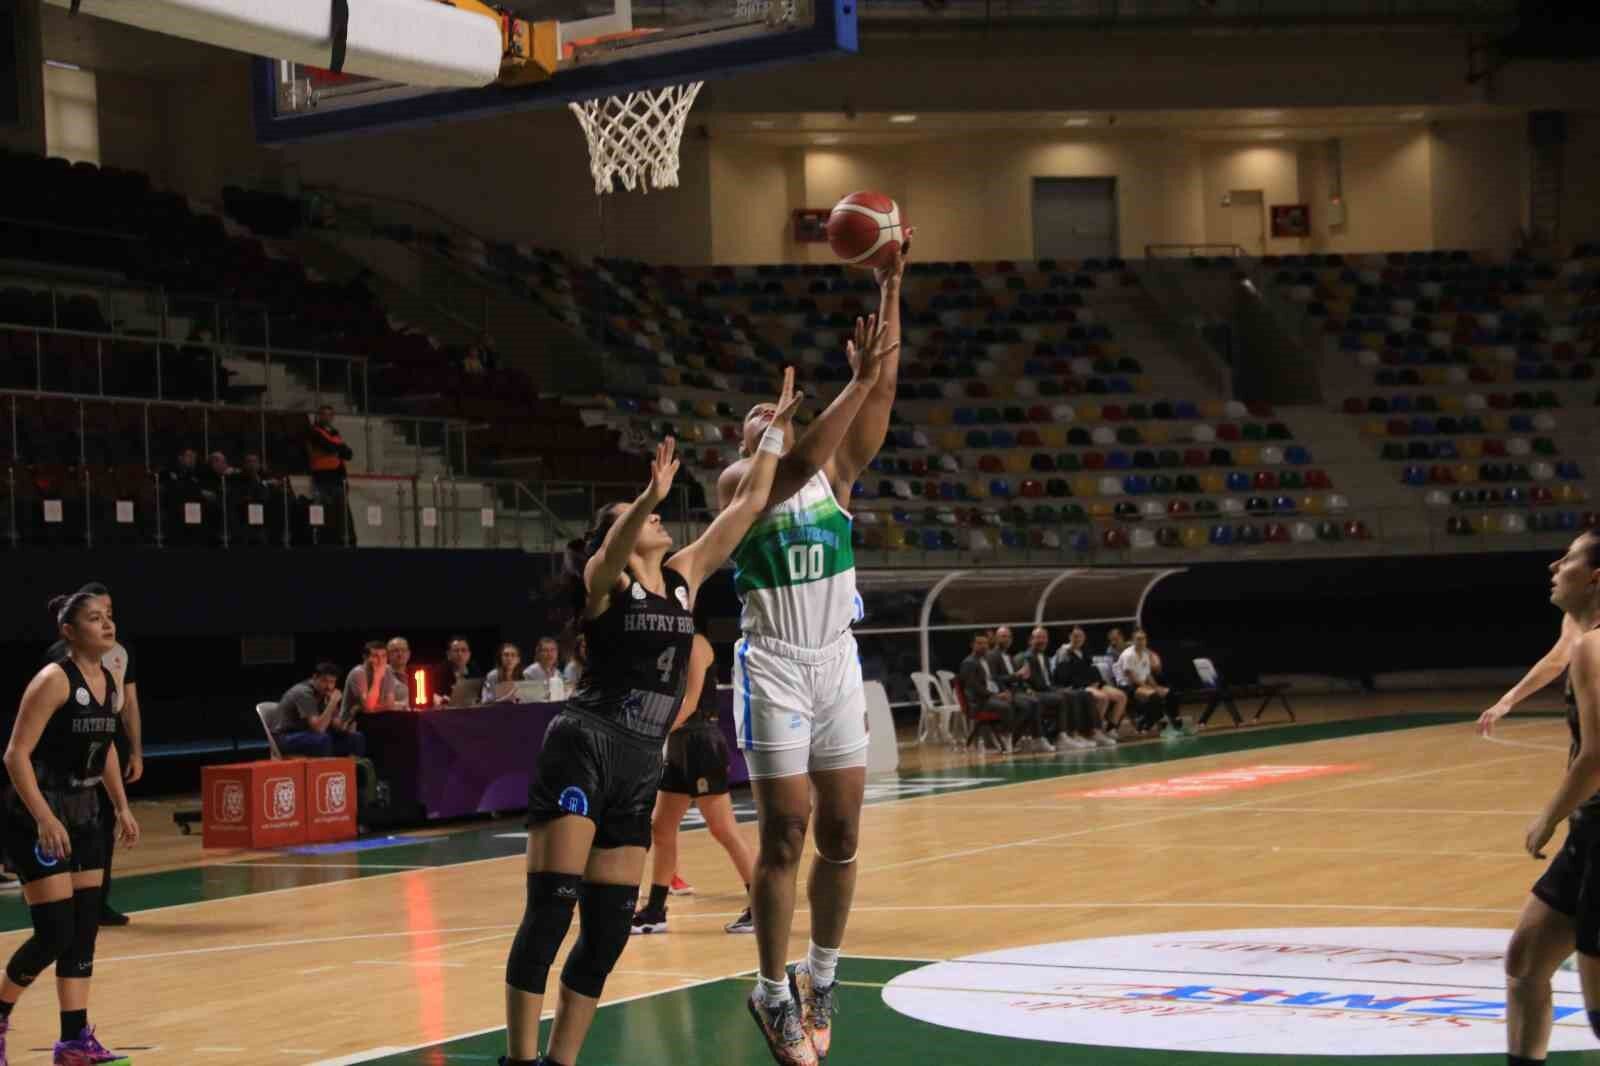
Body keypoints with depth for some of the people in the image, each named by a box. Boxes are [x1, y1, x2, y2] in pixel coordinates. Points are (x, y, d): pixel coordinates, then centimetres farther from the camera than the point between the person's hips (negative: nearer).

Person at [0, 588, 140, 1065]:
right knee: (56, 933, -9)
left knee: (85, 928, 6)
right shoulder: (54, 680, -18)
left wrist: (121, 807, 16)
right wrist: (44, 820, -26)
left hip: (82, 814, 8)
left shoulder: (108, 682, 6)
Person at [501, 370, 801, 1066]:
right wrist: (651, 496, -45)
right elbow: (615, 544, -26)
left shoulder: (684, 576, 14)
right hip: (584, 746, -7)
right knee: (551, 908, -12)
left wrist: (777, 431, 11)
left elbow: (747, 505, 14)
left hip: (641, 764, 7)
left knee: (610, 925, 5)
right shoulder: (604, 579, -2)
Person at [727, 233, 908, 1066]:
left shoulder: (836, 474, 12)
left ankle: (820, 977, 21)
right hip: (773, 666, -5)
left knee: (841, 831, 7)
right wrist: (854, 381, -27)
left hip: (838, 661, 5)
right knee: (784, 833, -4)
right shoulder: (741, 482, -3)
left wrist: (891, 281, -4)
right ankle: (774, 993, 7)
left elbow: (884, 389, 2)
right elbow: (801, 461, -24)